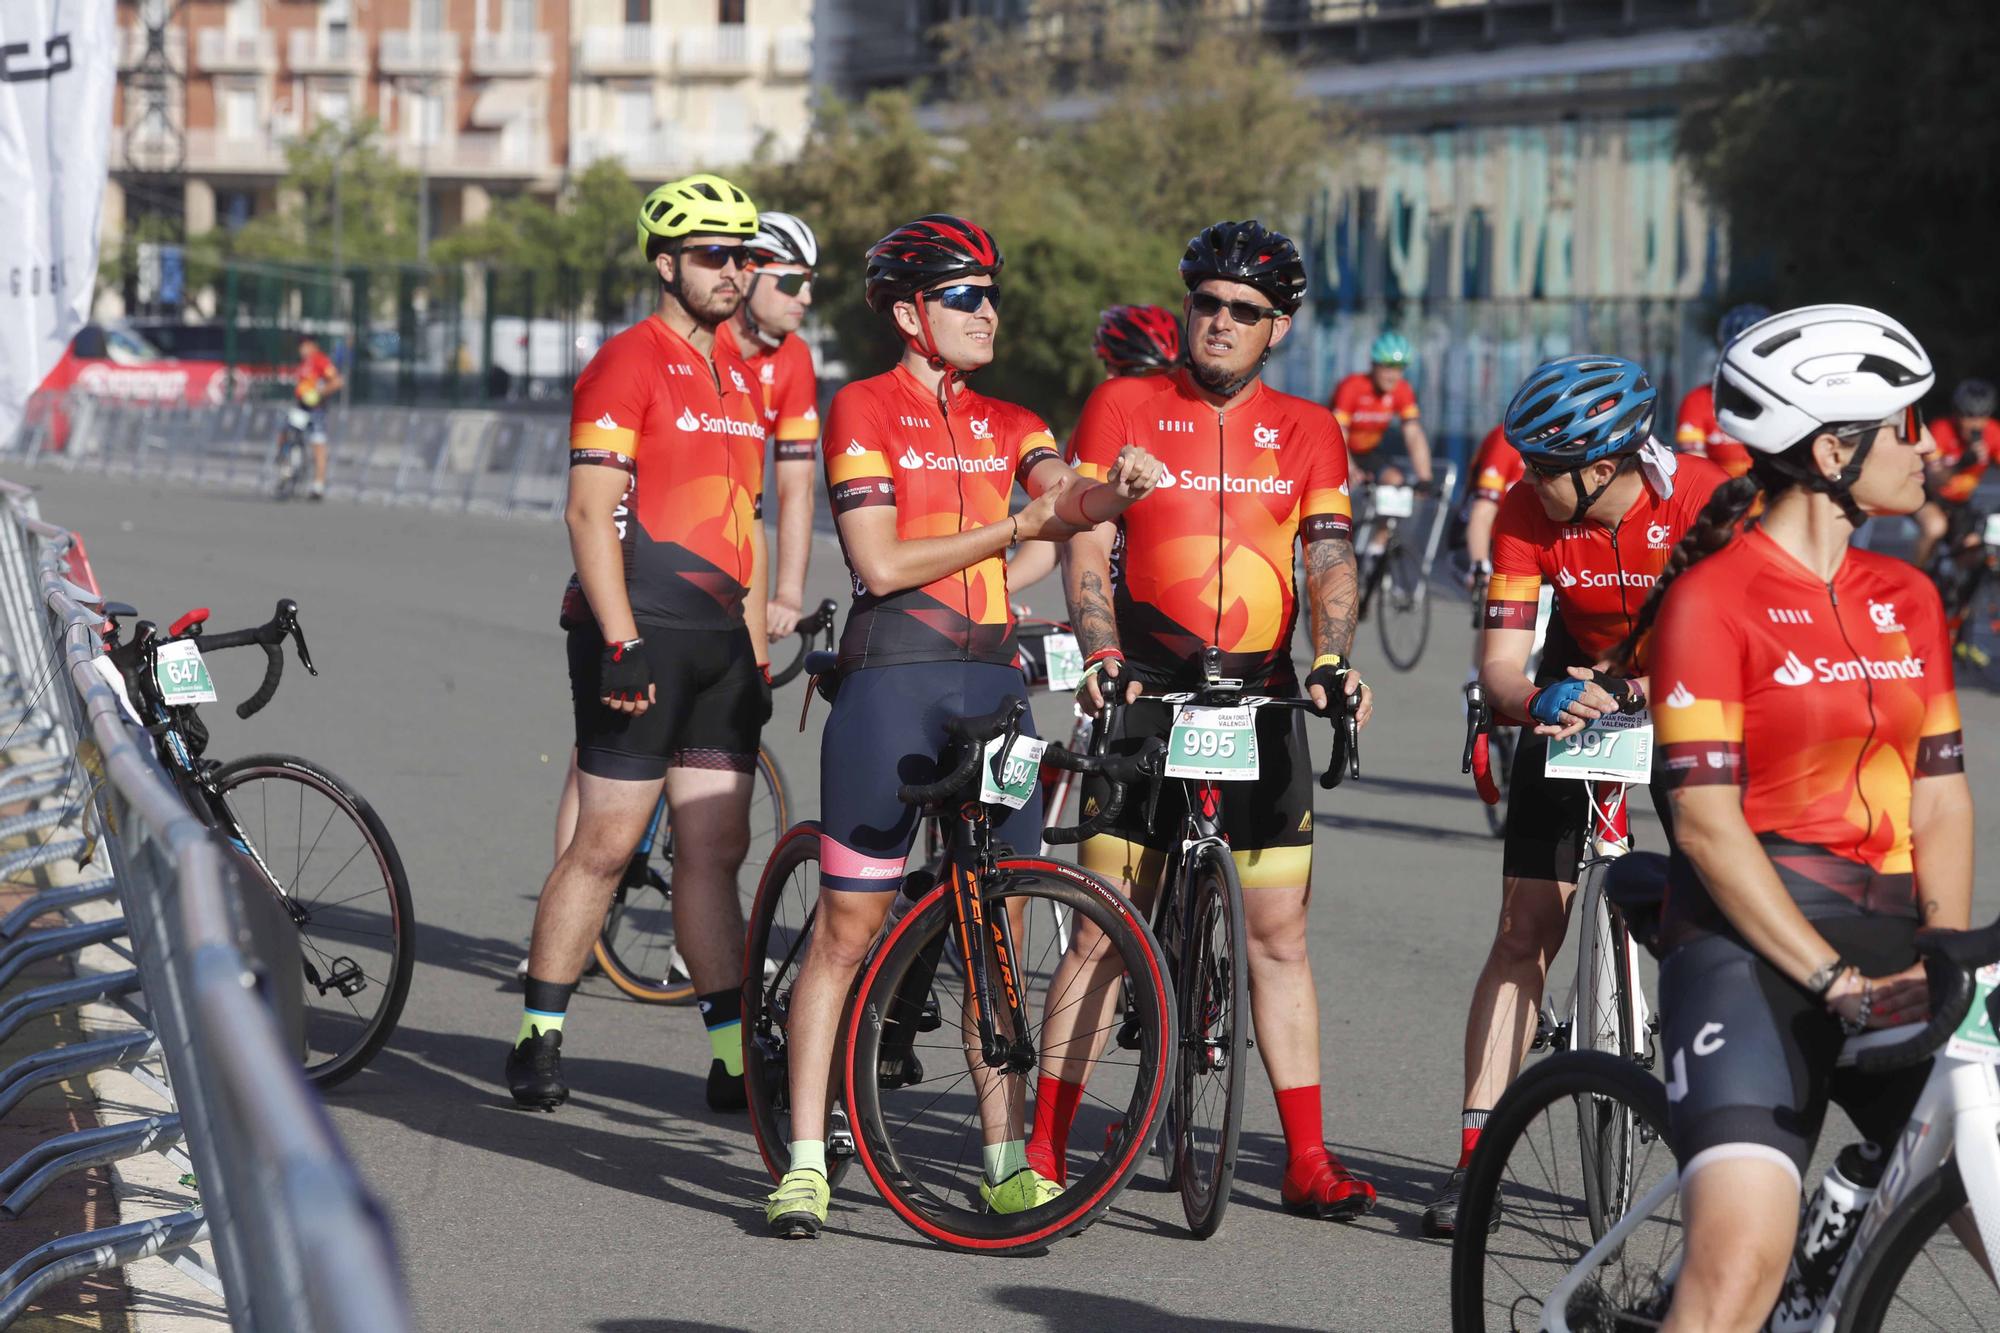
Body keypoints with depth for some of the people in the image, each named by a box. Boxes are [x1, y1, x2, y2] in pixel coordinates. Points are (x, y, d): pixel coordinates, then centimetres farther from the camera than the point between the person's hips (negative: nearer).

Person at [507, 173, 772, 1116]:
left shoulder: (739, 378, 17)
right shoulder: (627, 364, -8)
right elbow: (590, 510, -14)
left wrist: (758, 654, 17)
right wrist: (621, 642, -20)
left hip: (720, 643, 7)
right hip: (642, 634, -7)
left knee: (715, 850, 6)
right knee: (607, 843, -4)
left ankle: (735, 1056, 7)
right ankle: (538, 1041, 6)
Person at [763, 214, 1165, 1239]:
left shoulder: (1005, 423, 15)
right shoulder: (864, 409, -2)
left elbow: (1066, 500, -4)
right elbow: (881, 562, -11)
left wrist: (1116, 489, -26)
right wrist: (1013, 529, -10)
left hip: (991, 680, 5)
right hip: (892, 680, -5)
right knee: (848, 924, -4)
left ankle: (1005, 1154, 13)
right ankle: (806, 1161, 1)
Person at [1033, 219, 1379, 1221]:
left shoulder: (1305, 432, 10)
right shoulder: (1124, 408, 4)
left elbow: (1330, 559, 1)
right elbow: (1087, 549, -3)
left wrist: (1334, 659, -18)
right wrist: (1101, 657, -18)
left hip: (1262, 697, 2)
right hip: (1147, 693, -2)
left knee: (1278, 932, 4)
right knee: (1104, 929, -4)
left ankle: (1307, 1160, 8)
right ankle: (1044, 1149, 2)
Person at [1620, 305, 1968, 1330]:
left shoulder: (1908, 601, 15)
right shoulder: (1714, 600, -6)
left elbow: (1939, 796, 12)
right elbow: (1706, 825, -11)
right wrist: (1834, 980, -16)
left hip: (1889, 943, 7)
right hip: (1752, 945, -6)